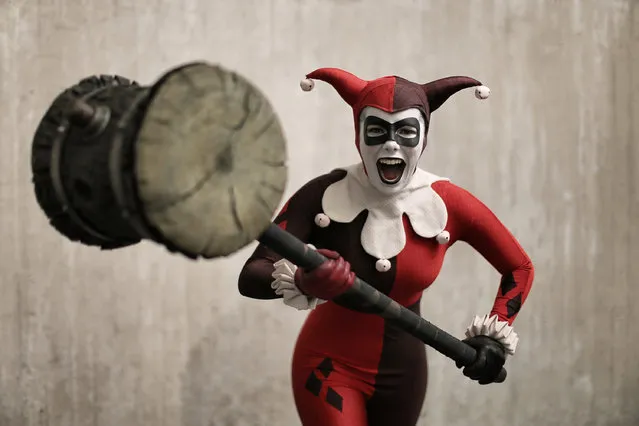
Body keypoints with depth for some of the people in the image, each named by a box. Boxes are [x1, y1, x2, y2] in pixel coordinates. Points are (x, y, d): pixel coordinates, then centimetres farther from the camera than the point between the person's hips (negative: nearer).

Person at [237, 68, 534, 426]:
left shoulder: (447, 204, -12)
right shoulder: (325, 195, -17)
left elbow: (520, 268, 2)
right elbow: (249, 278, -25)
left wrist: (496, 338, -10)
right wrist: (301, 282, -45)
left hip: (403, 372, 3)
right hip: (330, 366, -3)